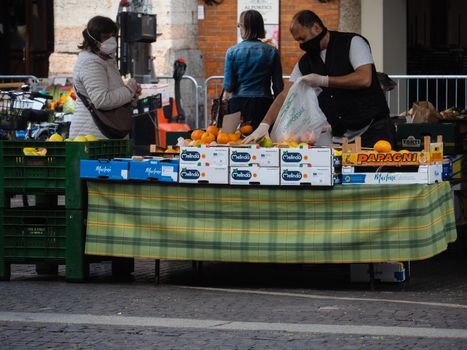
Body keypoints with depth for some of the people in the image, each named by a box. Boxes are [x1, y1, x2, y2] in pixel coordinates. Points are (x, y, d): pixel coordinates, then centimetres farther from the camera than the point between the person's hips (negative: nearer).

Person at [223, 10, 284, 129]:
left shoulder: (232, 52, -1)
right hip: (263, 103, 1)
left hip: (238, 103, -1)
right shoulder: (272, 51, 2)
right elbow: (278, 85, 3)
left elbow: (229, 86, -1)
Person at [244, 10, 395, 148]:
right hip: (339, 137, 5)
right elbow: (285, 96, 8)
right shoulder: (306, 62, 10)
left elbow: (364, 79, -19)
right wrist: (264, 125, -6)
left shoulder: (352, 42, -6)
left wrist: (323, 81, -17)